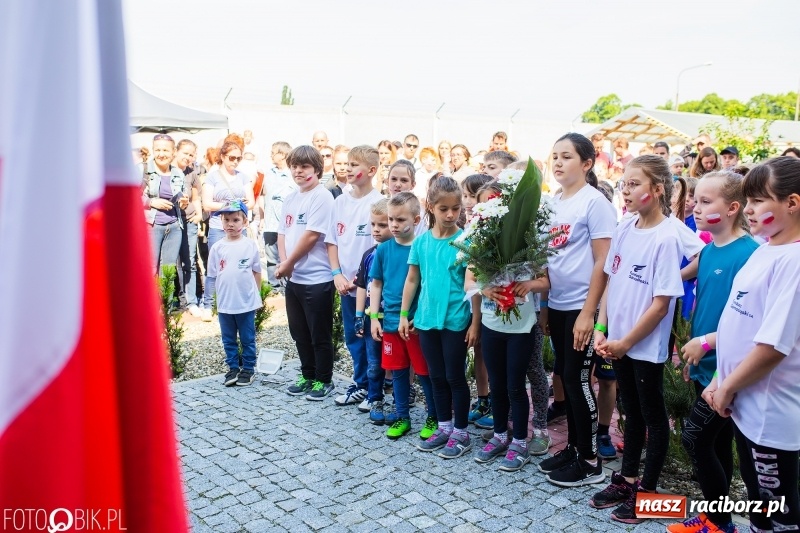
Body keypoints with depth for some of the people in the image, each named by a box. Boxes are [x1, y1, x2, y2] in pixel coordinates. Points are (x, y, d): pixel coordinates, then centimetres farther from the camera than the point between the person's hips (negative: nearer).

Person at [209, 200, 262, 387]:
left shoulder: (250, 245, -4)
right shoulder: (217, 248, 0)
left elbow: (257, 272, 3)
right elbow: (212, 276, 4)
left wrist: (256, 294, 3)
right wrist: (218, 294, 0)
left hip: (247, 302, -2)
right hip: (224, 303, 2)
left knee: (248, 338, 9)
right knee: (229, 339, 13)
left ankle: (248, 368, 22)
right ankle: (233, 368, 26)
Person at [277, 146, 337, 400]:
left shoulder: (322, 196, -12)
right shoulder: (290, 198, 11)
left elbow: (312, 235, -17)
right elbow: (282, 232, 11)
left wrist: (288, 263, -10)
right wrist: (284, 263, -4)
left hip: (317, 278, -7)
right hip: (293, 278, 8)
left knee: (320, 334, 4)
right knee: (299, 332, 17)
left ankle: (324, 380, 18)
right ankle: (307, 376, 31)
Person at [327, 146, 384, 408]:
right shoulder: (340, 202, 5)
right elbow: (332, 241, 10)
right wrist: (337, 274, -1)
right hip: (346, 285, 6)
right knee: (353, 338, 16)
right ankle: (360, 385, 31)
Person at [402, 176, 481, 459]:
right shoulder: (421, 241, 1)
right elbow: (412, 280, 9)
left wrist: (475, 322, -8)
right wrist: (404, 315, 9)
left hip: (456, 321, -4)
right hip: (427, 319, 4)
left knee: (455, 377, 6)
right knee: (437, 377, 15)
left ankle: (461, 433, 21)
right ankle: (444, 427, 30)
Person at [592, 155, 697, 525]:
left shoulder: (666, 238, -18)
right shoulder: (624, 229, 1)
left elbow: (661, 303, -18)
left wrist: (626, 342, -14)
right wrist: (601, 329, 0)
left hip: (646, 346, -6)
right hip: (618, 342, 6)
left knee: (653, 417, 11)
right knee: (632, 412, 20)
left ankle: (647, 489, 25)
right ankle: (627, 478, 35)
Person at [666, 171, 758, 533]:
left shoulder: (748, 254, -19)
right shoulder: (707, 250, 7)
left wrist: (706, 343, -20)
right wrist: (691, 351, 15)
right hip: (705, 365, 8)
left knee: (695, 438, -4)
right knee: (717, 443, 17)